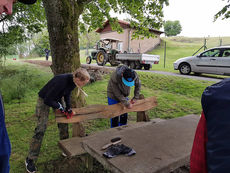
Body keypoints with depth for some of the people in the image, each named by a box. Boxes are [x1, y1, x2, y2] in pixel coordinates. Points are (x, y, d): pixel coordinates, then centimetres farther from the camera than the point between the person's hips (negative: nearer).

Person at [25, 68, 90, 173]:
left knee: (63, 123, 9)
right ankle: (30, 160, 7)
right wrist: (61, 108, -19)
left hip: (57, 98, 7)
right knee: (41, 129, -8)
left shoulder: (73, 81, -15)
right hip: (44, 100, -7)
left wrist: (68, 108, -5)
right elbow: (47, 100, -31)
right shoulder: (62, 81, -39)